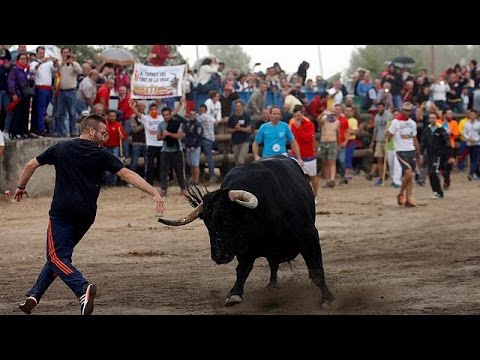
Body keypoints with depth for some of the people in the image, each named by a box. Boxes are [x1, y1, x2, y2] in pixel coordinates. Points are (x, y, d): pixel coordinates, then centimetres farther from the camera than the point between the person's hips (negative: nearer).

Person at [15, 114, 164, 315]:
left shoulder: (60, 149, 8)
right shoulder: (101, 155, 2)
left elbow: (31, 165, 13)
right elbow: (127, 175, -7)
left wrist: (21, 187, 30)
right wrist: (154, 193, -10)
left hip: (62, 213, -2)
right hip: (86, 216, 2)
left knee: (57, 256, -7)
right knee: (59, 254, 18)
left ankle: (83, 289, -32)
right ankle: (34, 295, 13)